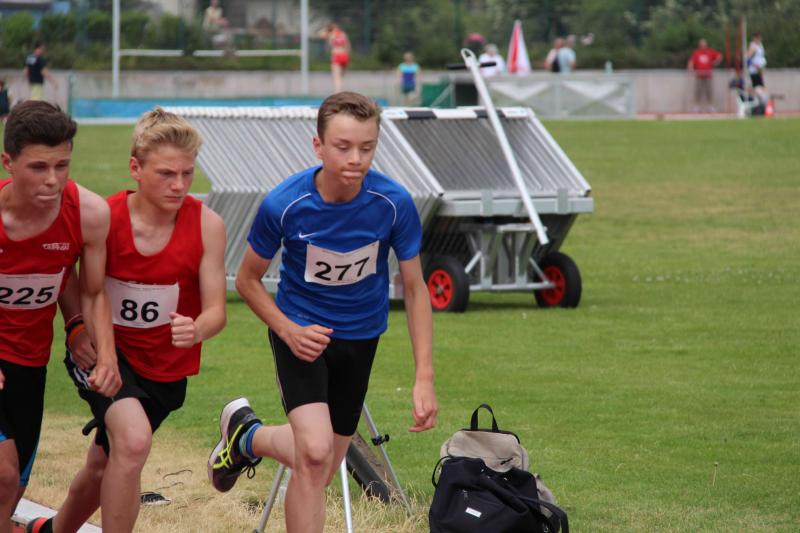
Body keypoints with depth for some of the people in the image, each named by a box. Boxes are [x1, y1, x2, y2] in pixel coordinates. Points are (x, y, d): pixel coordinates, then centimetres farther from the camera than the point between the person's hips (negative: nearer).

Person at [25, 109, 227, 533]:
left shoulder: (206, 226, -16)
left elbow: (216, 310, -16)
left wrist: (196, 330, -37)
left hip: (166, 365, 3)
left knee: (104, 468, 17)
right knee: (134, 440, -30)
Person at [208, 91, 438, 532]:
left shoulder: (394, 203, -22)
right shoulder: (283, 205, -24)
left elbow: (415, 289, -9)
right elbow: (248, 279, -6)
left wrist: (424, 379, -15)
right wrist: (288, 331, -22)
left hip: (360, 335, 3)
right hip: (300, 328, -3)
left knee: (321, 471, 12)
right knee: (314, 452, -25)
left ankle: (249, 437, 42)